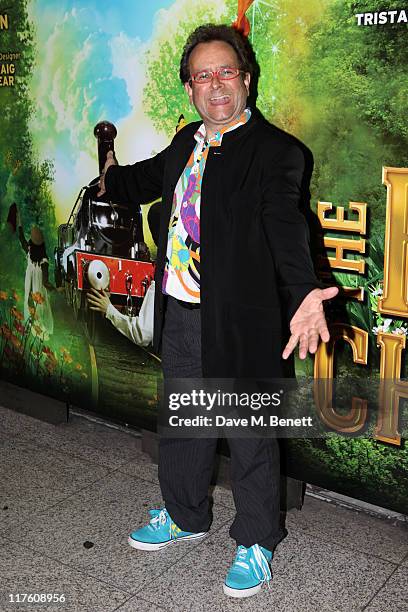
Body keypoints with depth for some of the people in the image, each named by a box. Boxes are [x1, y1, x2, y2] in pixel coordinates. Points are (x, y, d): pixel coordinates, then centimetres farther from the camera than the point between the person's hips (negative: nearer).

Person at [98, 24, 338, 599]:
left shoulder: (274, 150, -13)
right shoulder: (187, 142, 8)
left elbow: (285, 226, -29)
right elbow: (149, 177, 29)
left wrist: (303, 295, -46)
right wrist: (111, 177, 45)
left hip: (239, 324, -7)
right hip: (180, 316, 7)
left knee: (251, 438, 10)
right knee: (181, 424, 23)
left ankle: (256, 543, 32)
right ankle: (185, 516, 47)